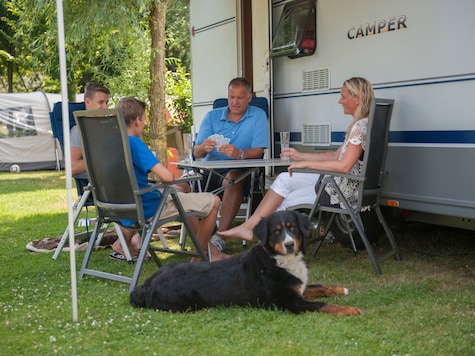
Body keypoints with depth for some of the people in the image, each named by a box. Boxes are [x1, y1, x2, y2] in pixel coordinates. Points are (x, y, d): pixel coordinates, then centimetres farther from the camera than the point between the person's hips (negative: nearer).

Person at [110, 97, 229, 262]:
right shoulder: (134, 143, -21)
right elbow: (168, 176, -27)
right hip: (147, 209, -10)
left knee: (183, 189, 32)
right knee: (213, 201, 0)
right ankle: (198, 257, 13)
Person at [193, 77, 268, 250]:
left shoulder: (258, 116, 4)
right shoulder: (212, 116, 11)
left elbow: (258, 151, -8)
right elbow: (197, 153, 2)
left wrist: (239, 154, -29)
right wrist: (204, 147, -24)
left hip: (240, 171, -3)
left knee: (233, 177, -37)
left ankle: (220, 237, -35)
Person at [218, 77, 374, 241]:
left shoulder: (362, 125, -20)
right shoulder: (357, 125, 12)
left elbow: (344, 166, -27)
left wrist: (306, 163, -18)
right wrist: (300, 155, 14)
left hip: (345, 190, -9)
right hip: (336, 180, 9)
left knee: (286, 201, 1)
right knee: (284, 179, 4)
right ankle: (248, 227, 2)